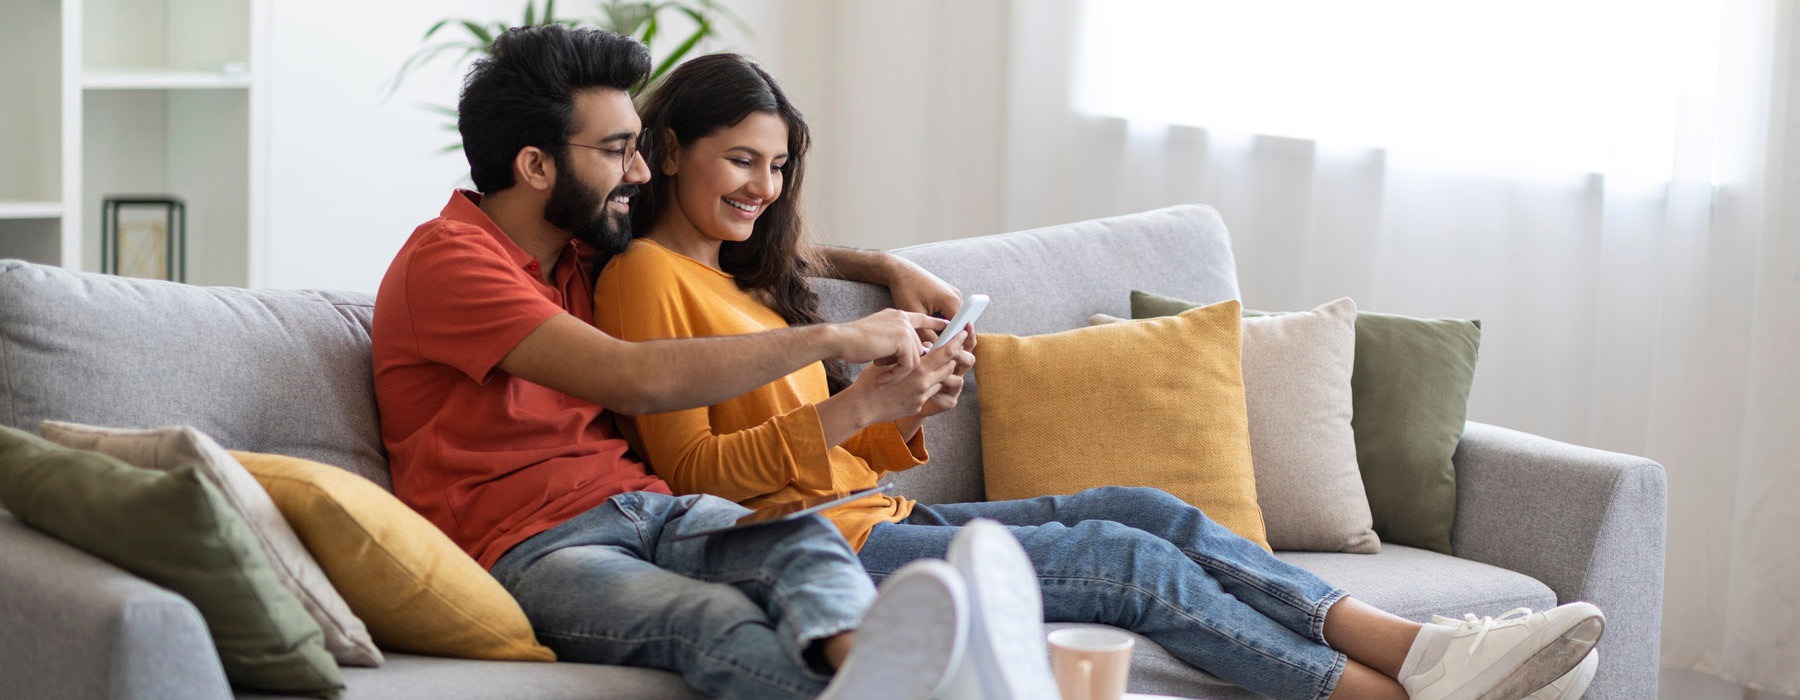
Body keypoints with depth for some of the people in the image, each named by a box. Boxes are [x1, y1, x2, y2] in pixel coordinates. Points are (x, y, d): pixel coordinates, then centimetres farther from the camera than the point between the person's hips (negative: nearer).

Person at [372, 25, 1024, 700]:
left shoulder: (580, 249, 20)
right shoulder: (448, 259, -9)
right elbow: (635, 380, -21)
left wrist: (885, 269, 25)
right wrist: (832, 337, -14)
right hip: (534, 551, -7)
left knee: (802, 537, -29)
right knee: (719, 621, -38)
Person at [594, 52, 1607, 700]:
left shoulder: (743, 276, 25)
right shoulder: (647, 276, -3)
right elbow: (688, 471, -14)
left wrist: (908, 418, -1)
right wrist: (856, 406, -20)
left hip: (880, 514, 9)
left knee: (1137, 509, -10)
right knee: (1135, 562, -18)